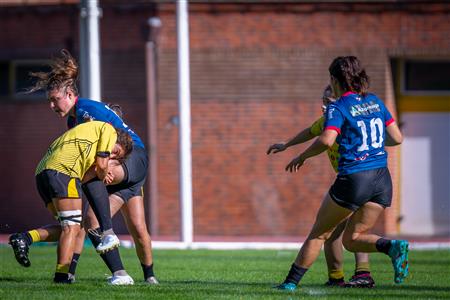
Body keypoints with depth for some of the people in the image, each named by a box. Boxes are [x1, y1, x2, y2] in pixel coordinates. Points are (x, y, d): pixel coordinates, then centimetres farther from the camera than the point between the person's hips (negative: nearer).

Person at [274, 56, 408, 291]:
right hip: (382, 180, 6)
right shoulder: (375, 102, 11)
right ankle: (393, 247, -13)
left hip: (353, 180, -5)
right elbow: (397, 138, 12)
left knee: (319, 234, 10)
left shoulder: (338, 108, -7)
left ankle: (291, 282, 12)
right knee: (352, 239, 13)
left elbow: (326, 140, -23)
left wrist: (301, 157, -7)